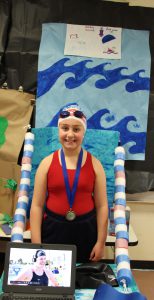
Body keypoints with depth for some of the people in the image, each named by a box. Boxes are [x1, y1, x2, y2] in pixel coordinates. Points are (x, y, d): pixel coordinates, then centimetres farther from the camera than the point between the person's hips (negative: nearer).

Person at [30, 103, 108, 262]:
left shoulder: (94, 164, -3)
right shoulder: (47, 162, -3)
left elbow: (102, 206, 0)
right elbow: (37, 205, -2)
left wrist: (101, 242, -1)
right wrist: (36, 244, -4)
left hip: (85, 231, 0)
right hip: (53, 229, 0)